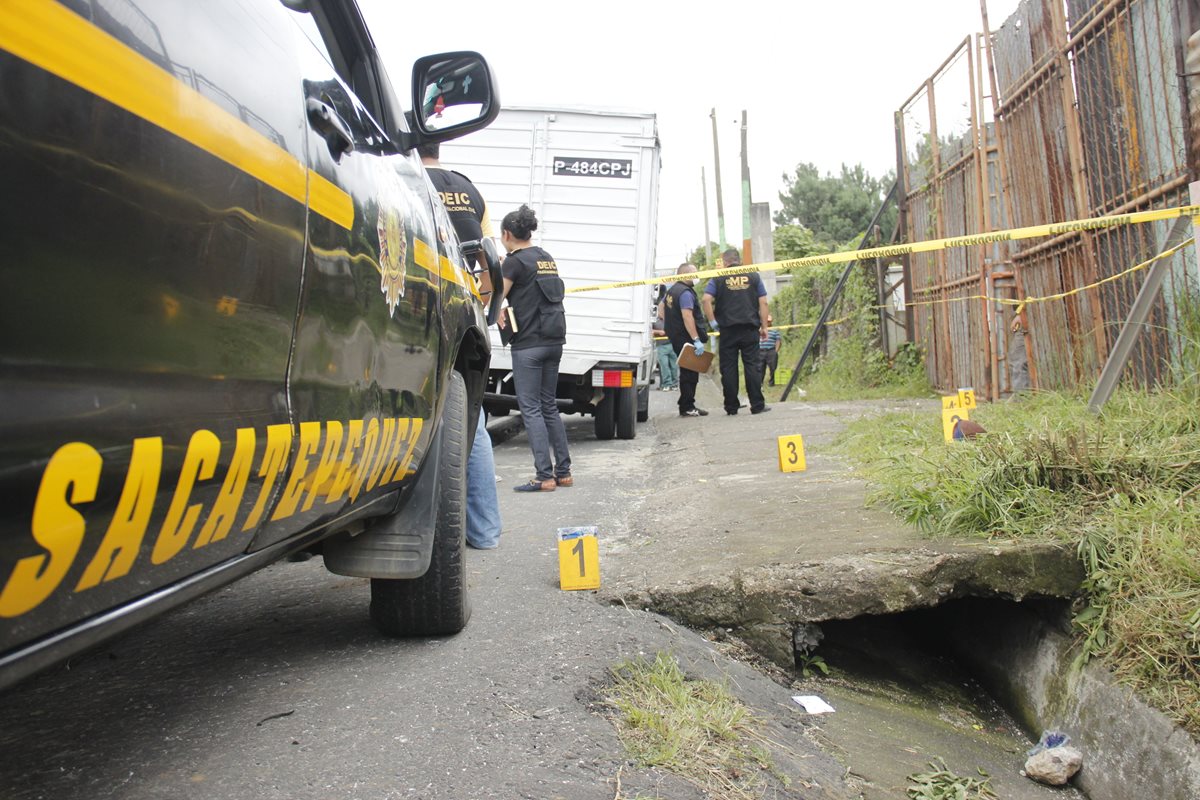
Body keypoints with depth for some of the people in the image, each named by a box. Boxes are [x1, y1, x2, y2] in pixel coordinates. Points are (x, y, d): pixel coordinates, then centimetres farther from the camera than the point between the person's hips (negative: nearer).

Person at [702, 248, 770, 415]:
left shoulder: (718, 278, 3)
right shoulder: (753, 276, 8)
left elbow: (706, 300, -9)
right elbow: (763, 303, 4)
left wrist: (713, 322, -1)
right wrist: (764, 326, 7)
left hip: (728, 329, -1)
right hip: (750, 329, 1)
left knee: (728, 368, 4)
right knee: (753, 366, 3)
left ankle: (731, 407, 8)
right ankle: (757, 405, 3)